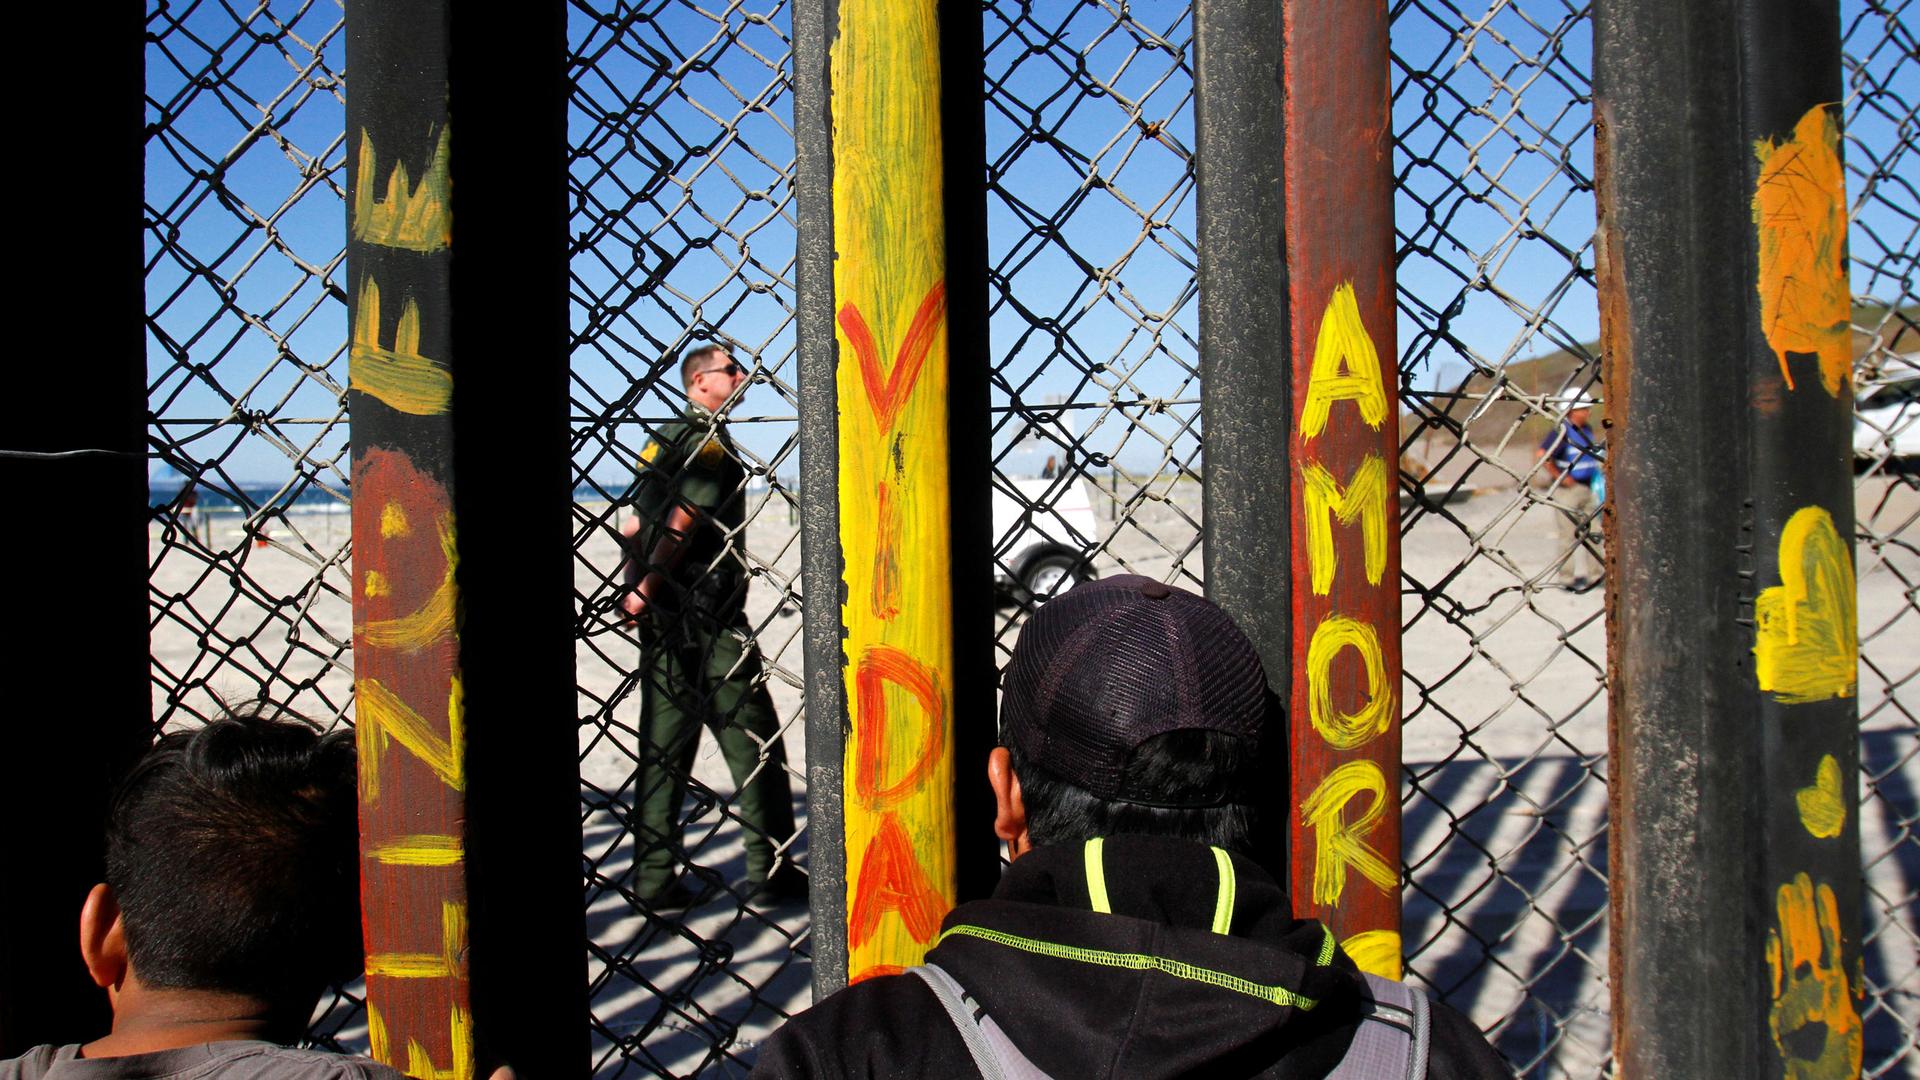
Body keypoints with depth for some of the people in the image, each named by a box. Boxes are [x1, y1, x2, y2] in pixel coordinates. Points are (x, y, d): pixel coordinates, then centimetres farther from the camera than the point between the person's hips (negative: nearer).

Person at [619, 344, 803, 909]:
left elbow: (635, 525, 18)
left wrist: (637, 587, 13)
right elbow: (681, 524, -18)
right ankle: (769, 869, 4)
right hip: (708, 614, -9)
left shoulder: (662, 439, 19)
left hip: (661, 616, 9)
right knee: (753, 741, -1)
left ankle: (657, 878, 12)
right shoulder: (712, 442, -10)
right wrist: (648, 589, -14)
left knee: (665, 748, 10)